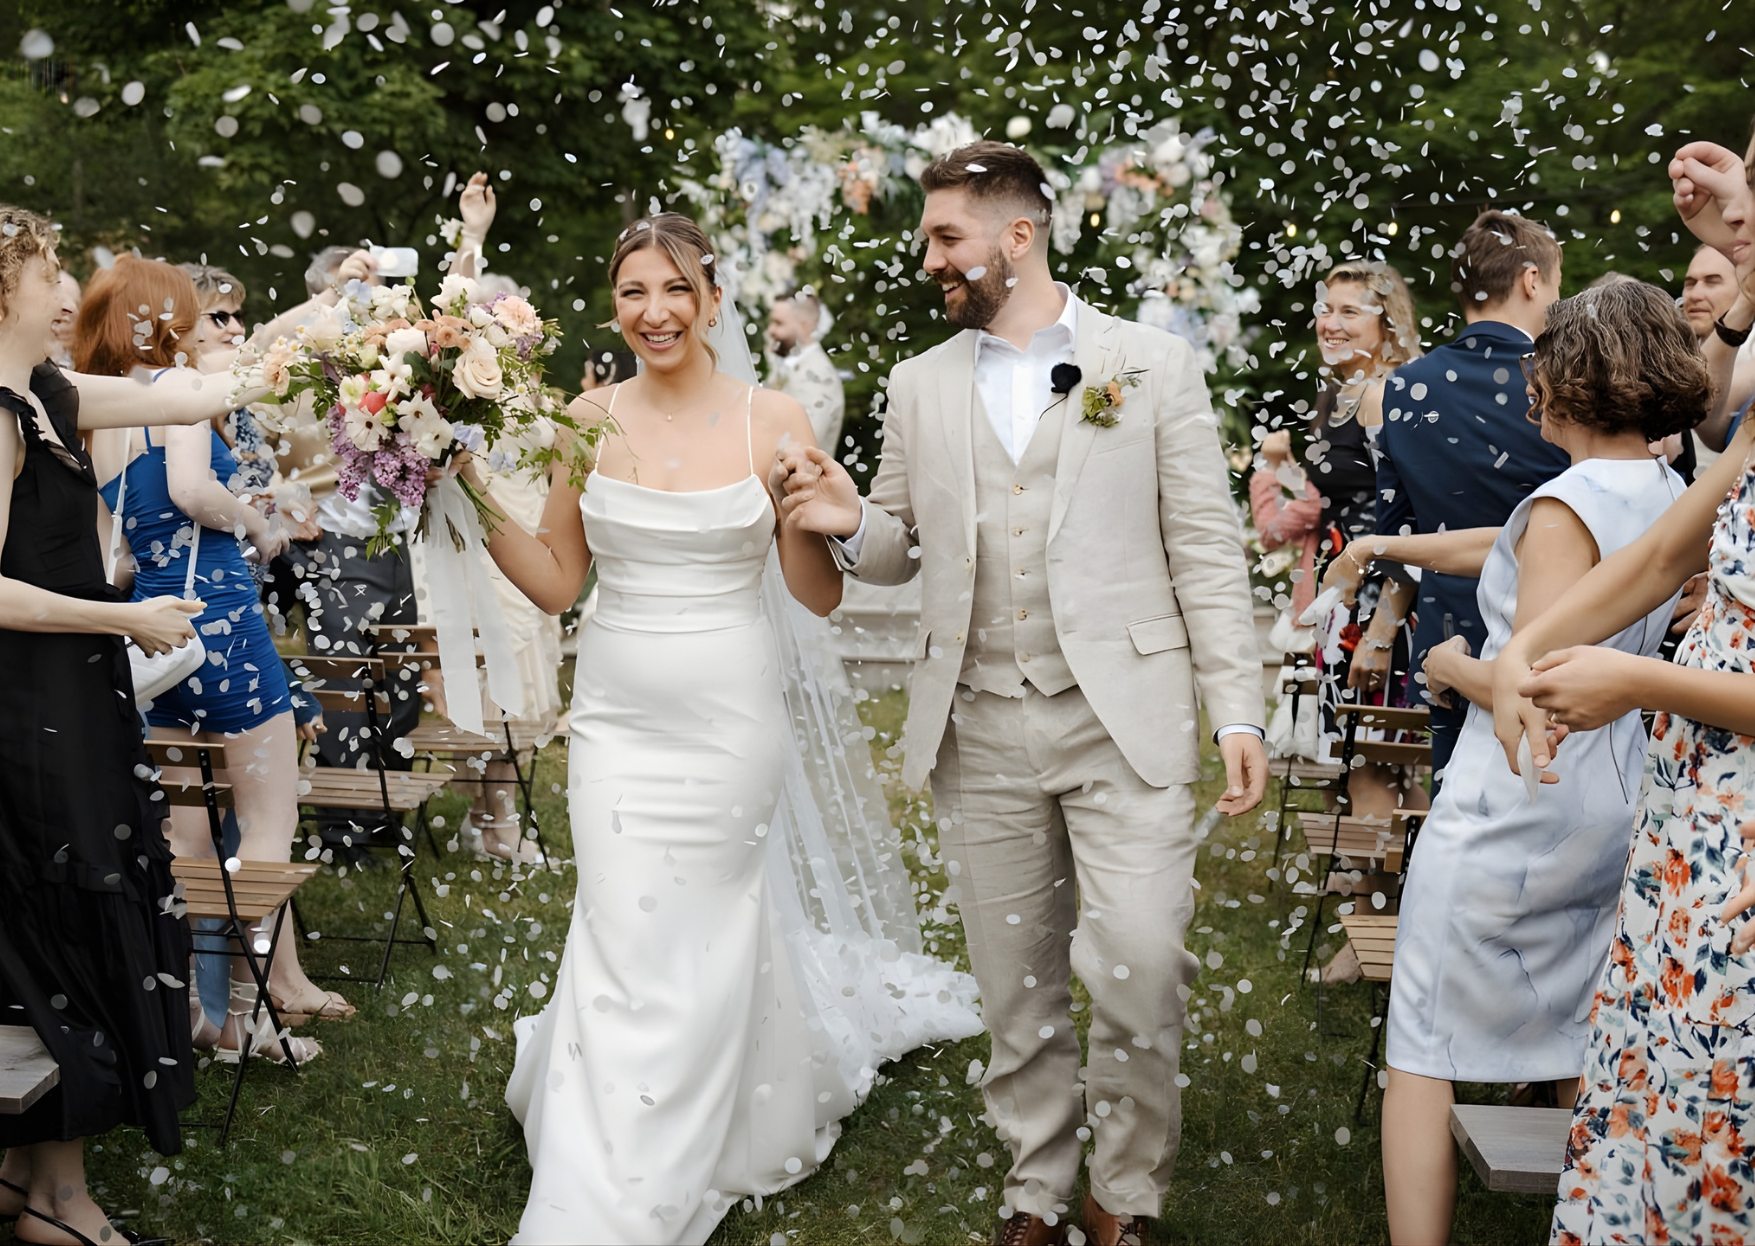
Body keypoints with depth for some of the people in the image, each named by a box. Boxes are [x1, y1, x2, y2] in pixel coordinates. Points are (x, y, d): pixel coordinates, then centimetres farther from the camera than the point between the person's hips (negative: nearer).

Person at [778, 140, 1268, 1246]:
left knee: (1140, 967, -10)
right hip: (982, 729, 3)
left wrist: (1239, 710, -6)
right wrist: (851, 524, -7)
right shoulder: (922, 386, 11)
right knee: (1016, 982, 11)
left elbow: (1207, 551, 0)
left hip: (1125, 719, -3)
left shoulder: (1154, 365, 2)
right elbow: (904, 549, 16)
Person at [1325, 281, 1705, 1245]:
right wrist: (1395, 547, 28)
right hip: (1611, 803, 8)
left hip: (1514, 811, -8)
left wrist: (1454, 669, -4)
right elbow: (1513, 549, 21)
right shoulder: (1672, 497, 8)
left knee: (1423, 1049, 2)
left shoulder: (1571, 503, -18)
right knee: (1578, 1037, 19)